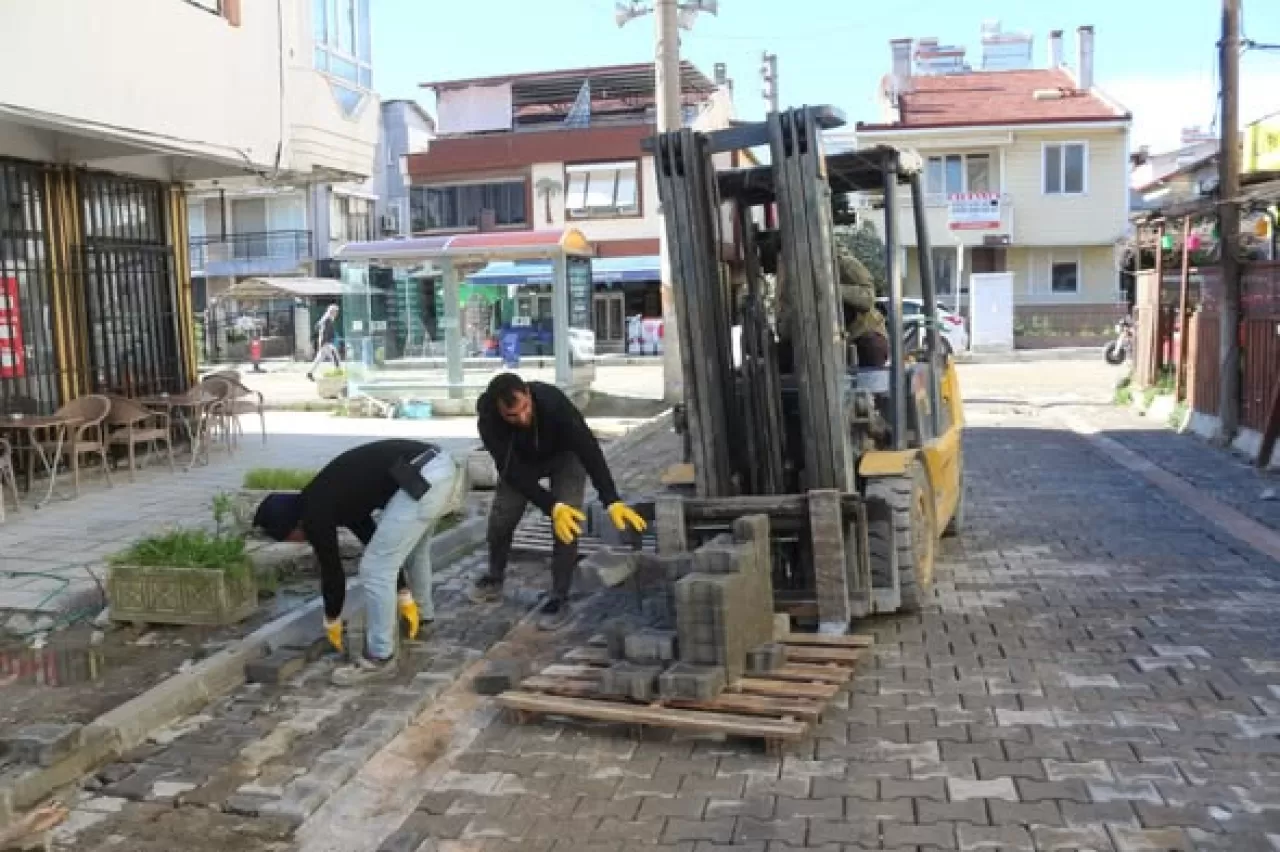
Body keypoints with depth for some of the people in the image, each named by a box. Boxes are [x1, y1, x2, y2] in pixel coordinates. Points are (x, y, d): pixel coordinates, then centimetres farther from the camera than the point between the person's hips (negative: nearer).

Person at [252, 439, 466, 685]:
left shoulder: (314, 514, 2)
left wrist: (332, 623, 28)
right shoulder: (333, 498, 27)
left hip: (424, 479, -10)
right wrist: (405, 597, 33)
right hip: (442, 465, 10)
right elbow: (387, 550, 31)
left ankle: (379, 657, 12)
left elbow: (332, 572, 11)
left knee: (375, 569, 1)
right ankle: (422, 616, 54)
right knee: (411, 547, 34)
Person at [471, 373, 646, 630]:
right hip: (521, 459, 2)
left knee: (568, 524, -16)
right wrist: (551, 507, -45)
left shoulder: (553, 401, -42)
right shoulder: (488, 418, -36)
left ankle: (559, 598, -4)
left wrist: (613, 502, -49)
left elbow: (589, 449, -41)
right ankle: (494, 579, 27)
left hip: (565, 454, -2)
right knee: (500, 519, 0)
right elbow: (511, 470, -35)